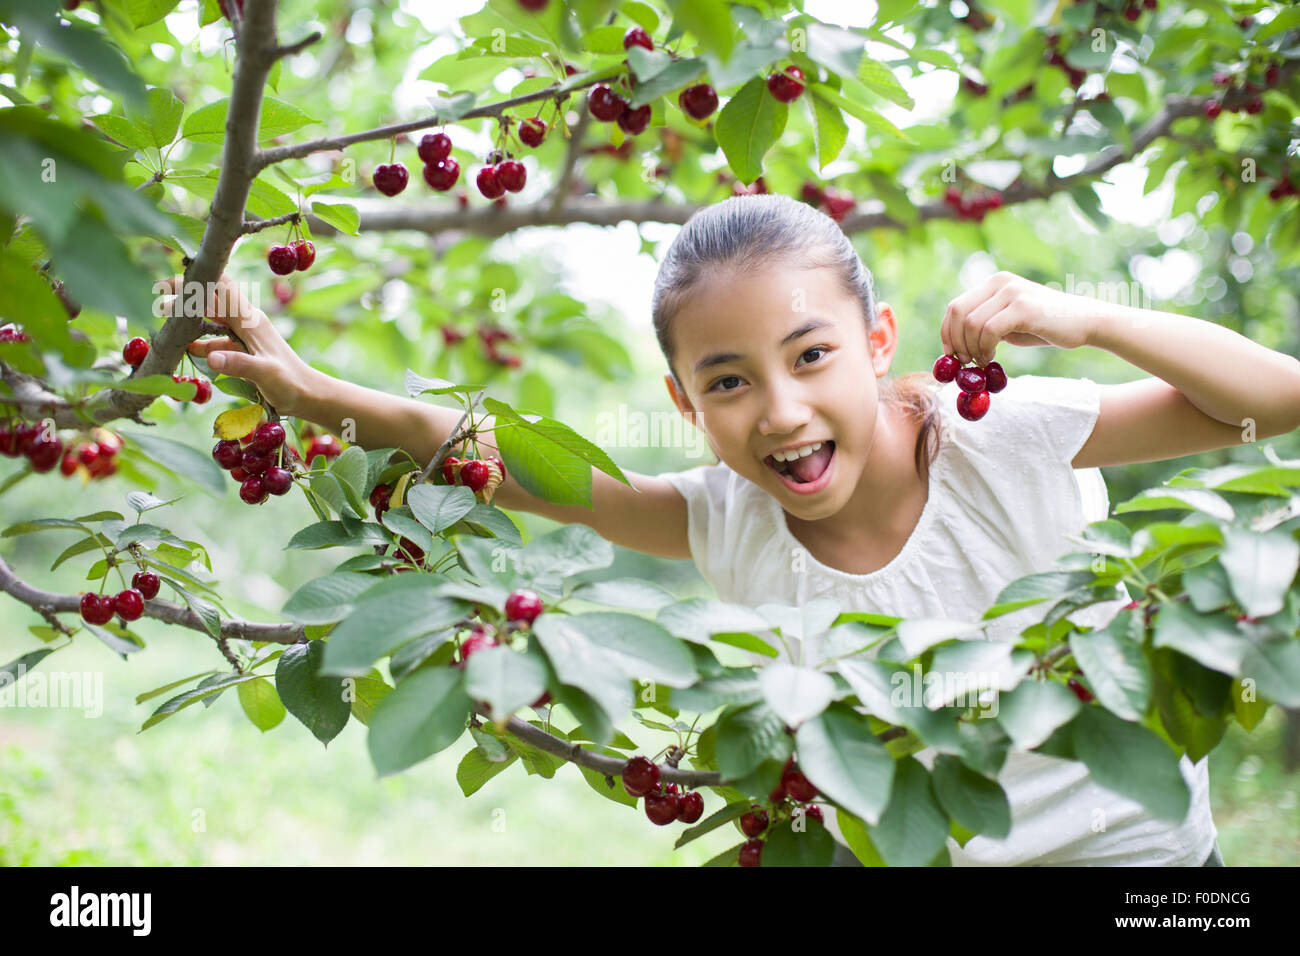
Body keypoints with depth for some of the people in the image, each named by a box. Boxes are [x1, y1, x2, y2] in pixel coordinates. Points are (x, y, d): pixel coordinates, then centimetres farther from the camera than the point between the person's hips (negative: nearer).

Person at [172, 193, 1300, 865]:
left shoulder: (1009, 441, -20)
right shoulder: (727, 523, -14)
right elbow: (494, 453, -13)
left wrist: (1080, 316, -29)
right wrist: (310, 389, -20)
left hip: (1127, 846, -3)